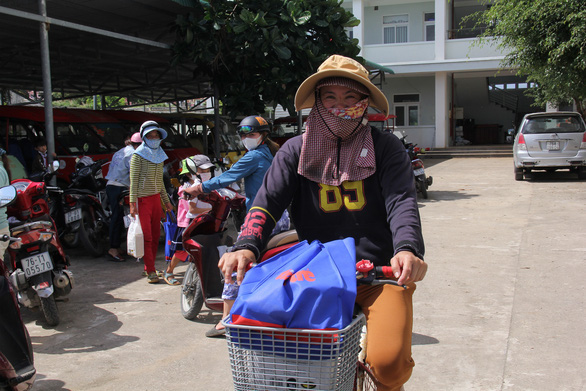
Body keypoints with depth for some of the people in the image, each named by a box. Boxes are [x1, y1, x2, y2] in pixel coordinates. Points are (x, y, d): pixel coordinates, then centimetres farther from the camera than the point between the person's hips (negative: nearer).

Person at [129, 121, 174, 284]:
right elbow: (133, 180, -9)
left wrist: (167, 201, 21)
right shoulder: (138, 155, -5)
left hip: (156, 198, 6)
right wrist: (132, 203, -16)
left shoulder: (159, 156, 15)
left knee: (155, 235, 8)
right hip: (142, 199, -6)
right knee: (146, 236, -8)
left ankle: (149, 268, 19)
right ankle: (150, 271, -4)